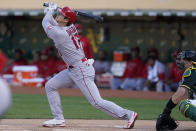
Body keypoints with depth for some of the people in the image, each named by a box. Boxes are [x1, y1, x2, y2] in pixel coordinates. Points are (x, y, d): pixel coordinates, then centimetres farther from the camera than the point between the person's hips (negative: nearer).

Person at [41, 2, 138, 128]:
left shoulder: (59, 34, -21)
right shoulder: (70, 27, 4)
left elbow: (45, 23, -2)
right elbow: (55, 25, 27)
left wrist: (50, 11, 14)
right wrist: (50, 12, 15)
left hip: (82, 71, -10)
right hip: (72, 70, 10)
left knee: (97, 102, -11)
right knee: (50, 85, 11)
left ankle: (128, 114, -7)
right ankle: (58, 119, 14)